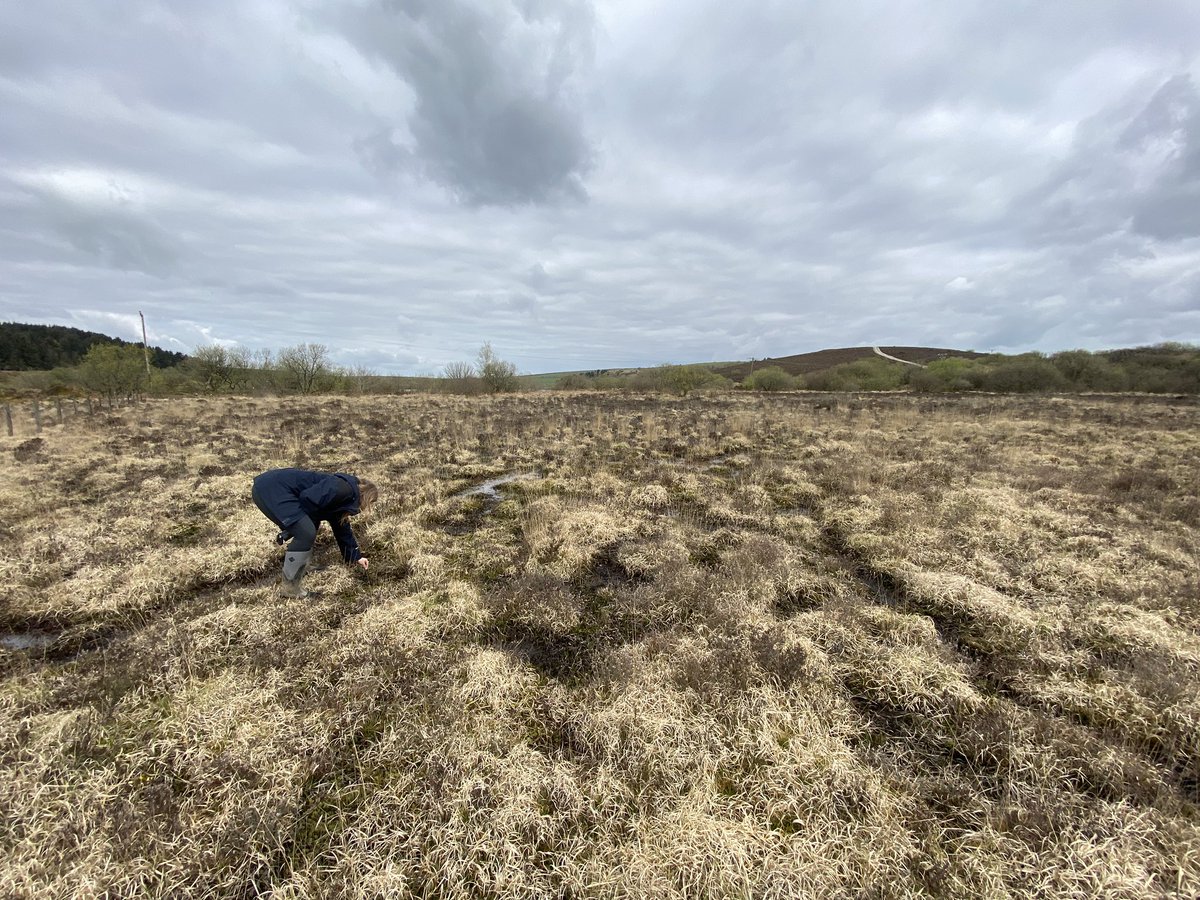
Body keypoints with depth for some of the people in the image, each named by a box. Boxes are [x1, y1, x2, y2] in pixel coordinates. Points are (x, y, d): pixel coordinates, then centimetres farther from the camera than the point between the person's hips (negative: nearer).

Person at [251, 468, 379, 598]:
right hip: (271, 488, -10)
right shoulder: (341, 489, -13)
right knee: (306, 533, -12)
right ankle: (290, 587, 2)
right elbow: (307, 499, -24)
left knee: (306, 529, 18)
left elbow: (342, 529, 28)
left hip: (277, 489, 10)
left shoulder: (341, 498, 17)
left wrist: (356, 557, 33)